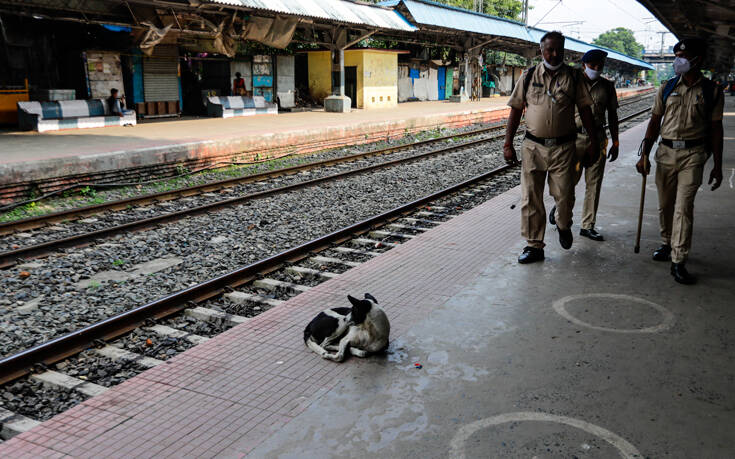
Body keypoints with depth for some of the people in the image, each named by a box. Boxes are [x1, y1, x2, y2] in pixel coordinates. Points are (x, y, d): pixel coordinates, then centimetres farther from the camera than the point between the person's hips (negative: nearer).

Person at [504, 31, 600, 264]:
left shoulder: (573, 77, 4)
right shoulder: (529, 76, 5)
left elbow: (585, 109, 7)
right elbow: (516, 110, 6)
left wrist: (594, 142, 4)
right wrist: (508, 144, 1)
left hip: (562, 147, -1)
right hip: (533, 146, 1)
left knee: (564, 196, 1)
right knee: (530, 199, 2)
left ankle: (564, 227, 34)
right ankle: (534, 246, 13)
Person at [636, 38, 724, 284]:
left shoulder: (712, 91, 1)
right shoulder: (667, 88, 7)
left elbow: (715, 128, 5)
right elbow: (655, 121, 9)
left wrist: (717, 165, 4)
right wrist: (644, 154, 2)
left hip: (693, 154, -3)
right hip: (666, 152, 3)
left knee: (683, 206, -10)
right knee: (665, 204, 10)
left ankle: (678, 262, -8)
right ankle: (667, 243, 32)